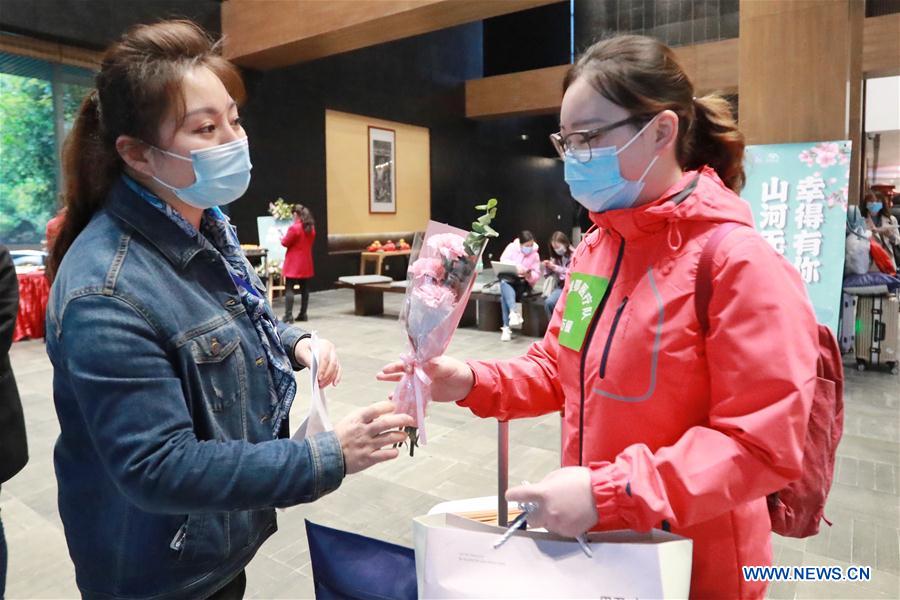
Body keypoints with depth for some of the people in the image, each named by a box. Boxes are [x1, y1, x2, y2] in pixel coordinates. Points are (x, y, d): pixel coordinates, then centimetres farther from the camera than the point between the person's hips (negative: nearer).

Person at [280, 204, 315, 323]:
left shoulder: (294, 227, -15)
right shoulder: (311, 228, 6)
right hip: (306, 264, 7)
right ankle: (303, 314, 15)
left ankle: (288, 316, -8)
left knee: (289, 289, -4)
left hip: (294, 264, -7)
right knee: (305, 289, 10)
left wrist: (282, 238, 12)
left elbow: (285, 243, -8)